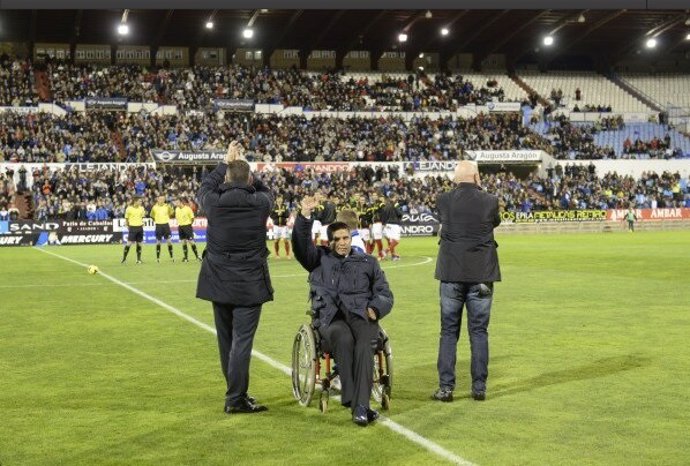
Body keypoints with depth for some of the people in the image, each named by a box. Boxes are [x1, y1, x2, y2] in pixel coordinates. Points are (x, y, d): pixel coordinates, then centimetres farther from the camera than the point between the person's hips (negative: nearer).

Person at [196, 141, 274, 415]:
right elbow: (265, 191, 15)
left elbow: (204, 187, 17)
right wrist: (246, 171, 20)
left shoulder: (214, 202, -8)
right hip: (250, 283, -3)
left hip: (218, 281, 3)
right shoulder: (259, 203, -10)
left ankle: (235, 392, 26)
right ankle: (236, 399, -2)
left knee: (225, 338, 14)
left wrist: (226, 163, 23)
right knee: (242, 340, -2)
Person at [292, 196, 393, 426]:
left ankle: (360, 406, -43)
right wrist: (304, 216, -10)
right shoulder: (320, 259, 22)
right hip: (330, 318, -1)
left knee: (365, 345, -33)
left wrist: (375, 309, -2)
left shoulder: (368, 262, 24)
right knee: (344, 339, -37)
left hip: (361, 315, 1)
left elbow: (385, 294, 20)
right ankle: (352, 399, -37)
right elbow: (300, 245, 2)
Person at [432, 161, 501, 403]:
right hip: (481, 276, 0)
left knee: (449, 331, 7)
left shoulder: (443, 200, -4)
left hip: (451, 274, 0)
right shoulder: (490, 201, -5)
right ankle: (479, 387, 10)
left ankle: (446, 387, 5)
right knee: (479, 332, 8)